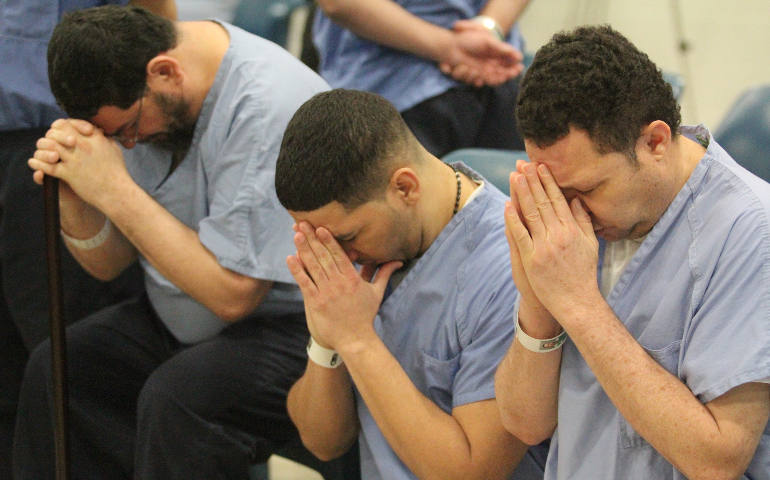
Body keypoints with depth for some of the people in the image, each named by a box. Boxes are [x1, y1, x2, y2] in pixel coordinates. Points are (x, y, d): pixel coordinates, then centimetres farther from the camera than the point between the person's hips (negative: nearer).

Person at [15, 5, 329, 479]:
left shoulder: (270, 107, -25)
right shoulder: (130, 91, -1)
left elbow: (232, 294, -25)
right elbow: (108, 263, 6)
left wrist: (114, 189, -25)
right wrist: (74, 194, -16)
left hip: (289, 328, -8)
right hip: (181, 322, 8)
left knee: (173, 399, -31)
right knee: (51, 369, -9)